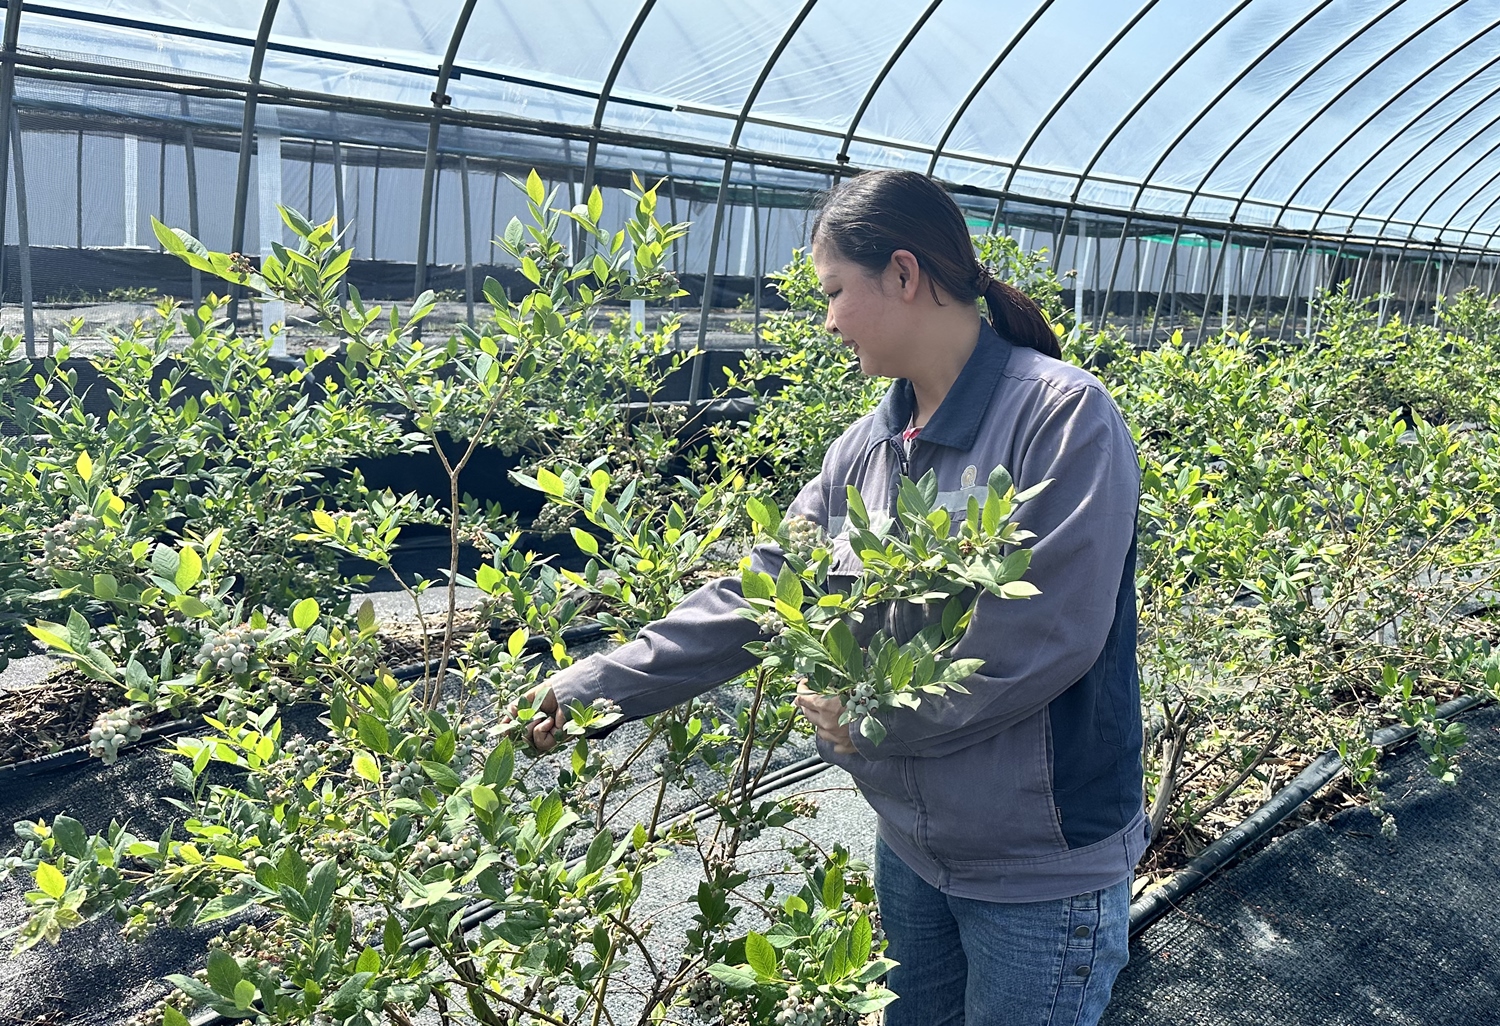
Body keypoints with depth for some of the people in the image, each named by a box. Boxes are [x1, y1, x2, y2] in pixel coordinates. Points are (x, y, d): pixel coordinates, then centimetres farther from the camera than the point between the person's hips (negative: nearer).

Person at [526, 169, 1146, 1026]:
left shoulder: (1061, 414, -19)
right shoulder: (866, 449, 2)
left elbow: (1054, 633, -25)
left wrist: (874, 717, -17)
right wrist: (597, 688, -3)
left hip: (1041, 866, -6)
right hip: (911, 842, 7)